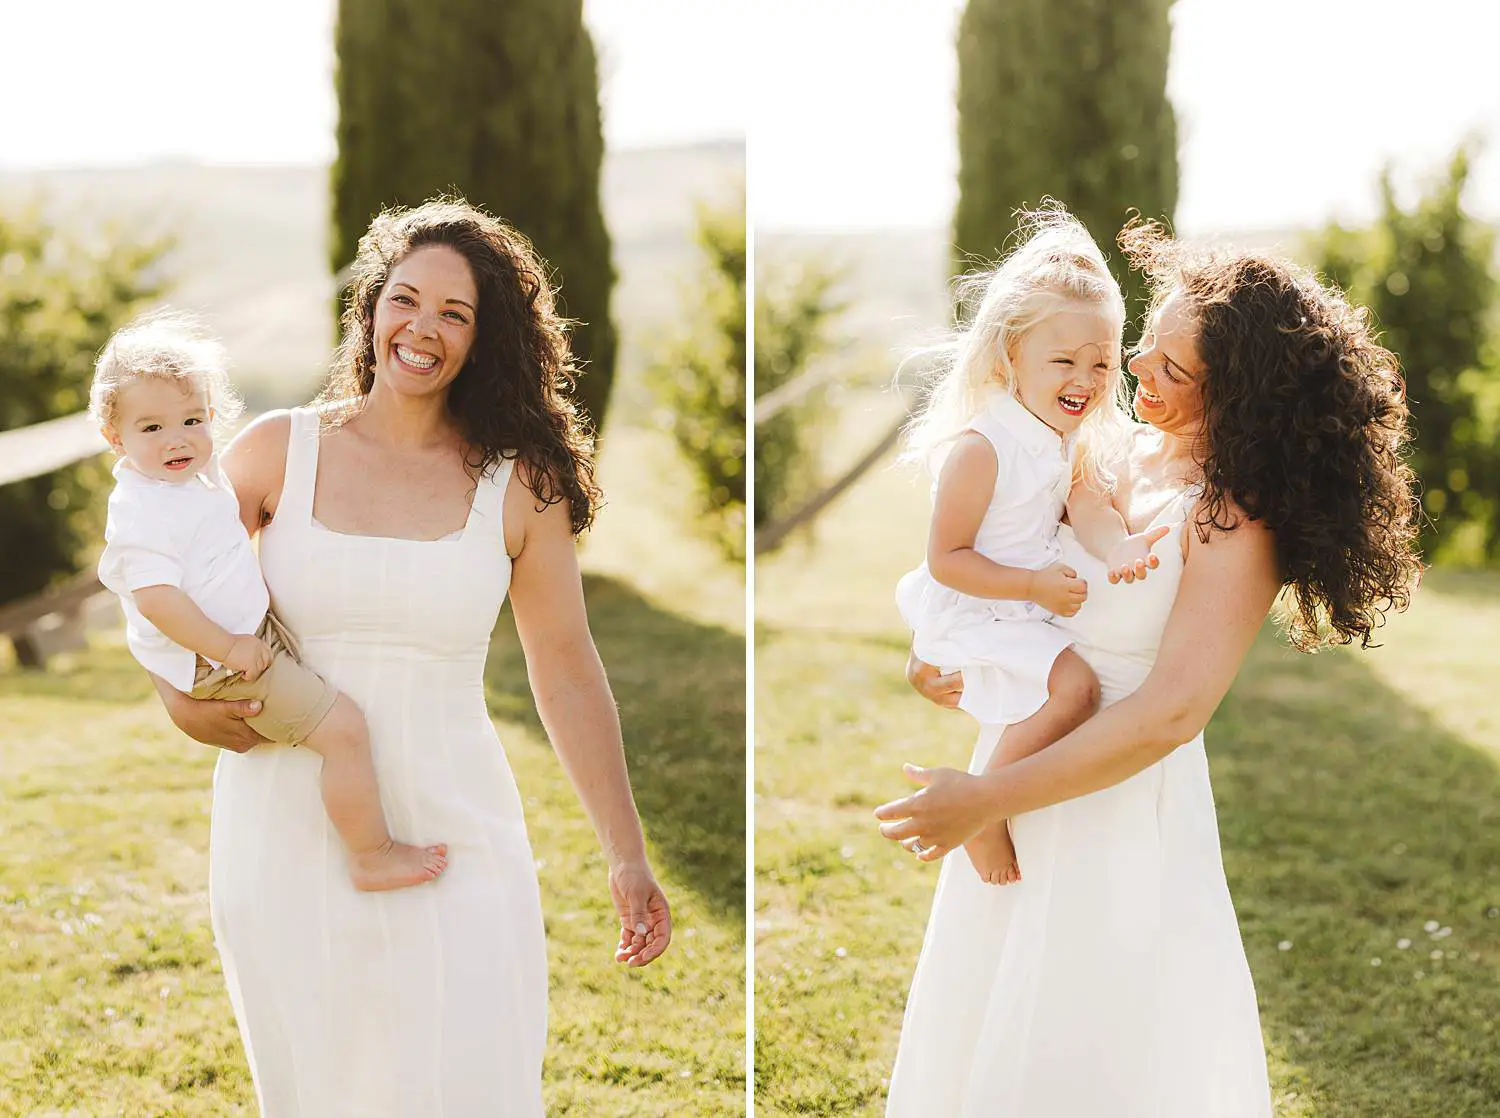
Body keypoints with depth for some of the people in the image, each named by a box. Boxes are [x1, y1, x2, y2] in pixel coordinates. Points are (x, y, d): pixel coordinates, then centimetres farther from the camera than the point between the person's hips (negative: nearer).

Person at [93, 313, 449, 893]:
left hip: (249, 634, 11)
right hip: (222, 665, -11)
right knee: (343, 726, -17)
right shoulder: (141, 510, -24)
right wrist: (226, 648, -28)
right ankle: (372, 855, -5)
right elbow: (155, 598, -32)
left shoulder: (194, 476, 7)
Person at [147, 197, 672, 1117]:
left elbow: (567, 671, 6)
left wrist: (628, 857, 5)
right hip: (288, 831, 1)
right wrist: (181, 695, -6)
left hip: (451, 829, -1)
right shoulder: (277, 451, 3)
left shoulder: (517, 484, 2)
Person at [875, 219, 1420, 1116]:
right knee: (983, 1042, 18)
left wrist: (985, 799, -22)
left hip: (1116, 807, -7)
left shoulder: (1236, 523, -19)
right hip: (1018, 753, 7)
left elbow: (1171, 713, -25)